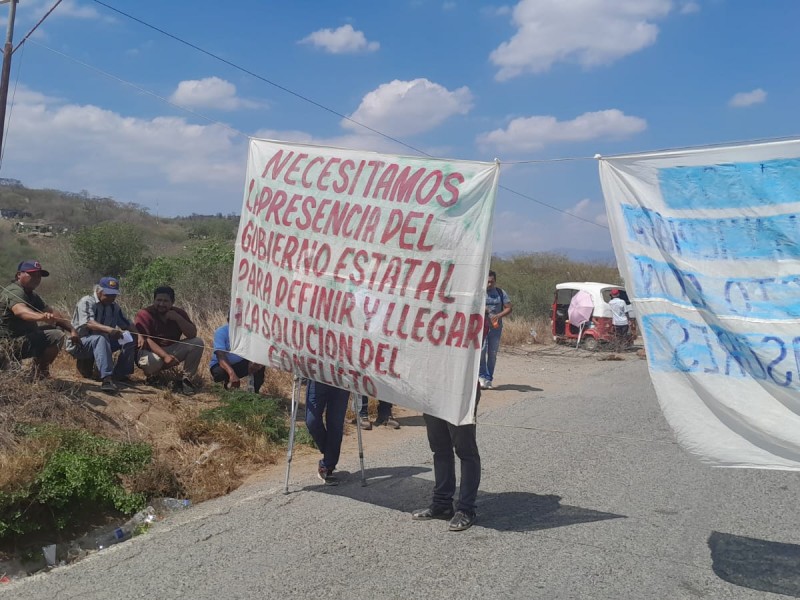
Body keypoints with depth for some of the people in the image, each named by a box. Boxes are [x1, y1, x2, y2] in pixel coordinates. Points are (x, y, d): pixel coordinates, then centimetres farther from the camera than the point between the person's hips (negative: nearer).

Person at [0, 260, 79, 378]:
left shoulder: (32, 295, 16)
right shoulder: (14, 292, -16)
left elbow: (53, 313, 10)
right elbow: (20, 311, -39)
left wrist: (72, 329, -5)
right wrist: (41, 317, -59)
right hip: (10, 343, -10)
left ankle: (40, 373, 13)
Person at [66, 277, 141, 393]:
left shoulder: (113, 306, 9)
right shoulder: (86, 302, -13)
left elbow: (127, 324, 8)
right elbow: (88, 323, -30)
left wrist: (139, 336, -13)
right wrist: (109, 329, -48)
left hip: (103, 341, 7)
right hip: (79, 343, -7)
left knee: (130, 339, -10)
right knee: (100, 338, -39)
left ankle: (120, 374, -10)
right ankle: (107, 378, -50)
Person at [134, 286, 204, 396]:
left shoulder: (179, 313, -3)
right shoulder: (144, 314, -15)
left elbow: (193, 334, -13)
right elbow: (148, 341, -23)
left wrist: (178, 318, -26)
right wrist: (165, 356, -35)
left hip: (172, 351, 4)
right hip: (153, 352, -4)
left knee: (197, 343, -18)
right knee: (150, 362, -40)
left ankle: (187, 380, -9)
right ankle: (152, 375, 0)